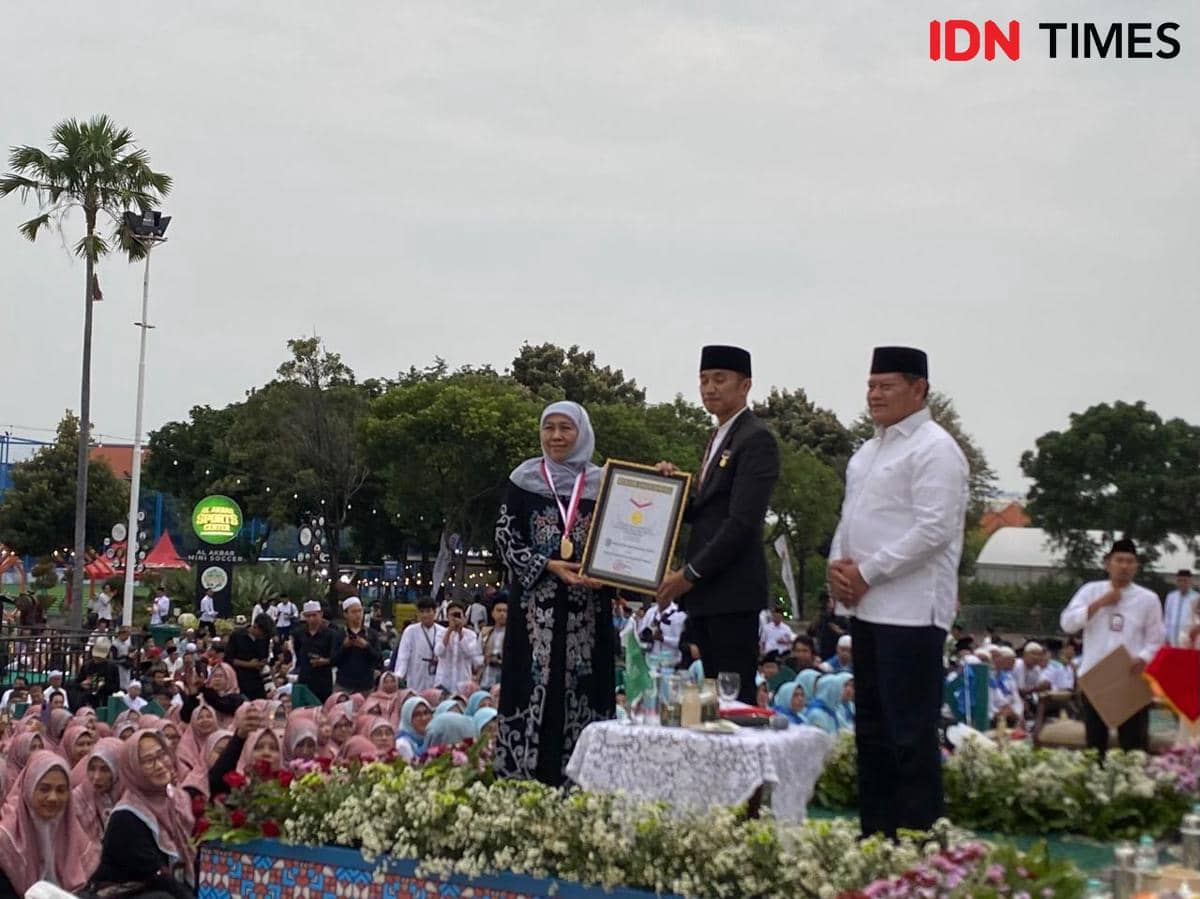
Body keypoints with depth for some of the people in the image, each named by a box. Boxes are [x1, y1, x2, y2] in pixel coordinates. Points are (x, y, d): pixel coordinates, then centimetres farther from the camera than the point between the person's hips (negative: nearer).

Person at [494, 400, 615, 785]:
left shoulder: (600, 483, 9)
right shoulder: (525, 479, 5)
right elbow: (506, 538, 0)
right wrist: (548, 566, -11)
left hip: (587, 605, 1)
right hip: (536, 601, -1)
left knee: (582, 684, -1)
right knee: (535, 685, -5)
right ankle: (526, 779, -1)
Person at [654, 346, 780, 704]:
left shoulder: (756, 439, -9)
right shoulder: (718, 437, 20)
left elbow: (742, 522, -17)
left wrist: (690, 574, -15)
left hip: (733, 592, -9)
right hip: (705, 593, 9)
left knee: (736, 698, -8)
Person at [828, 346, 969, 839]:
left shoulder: (933, 449, -10)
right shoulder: (870, 450, 18)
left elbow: (934, 529, -18)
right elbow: (851, 518, 25)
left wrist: (866, 573, -15)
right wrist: (838, 565, 5)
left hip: (911, 612, -10)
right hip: (868, 609, 10)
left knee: (911, 732, -8)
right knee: (872, 729, 14)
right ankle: (876, 833, 22)